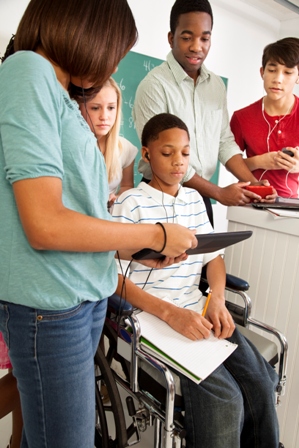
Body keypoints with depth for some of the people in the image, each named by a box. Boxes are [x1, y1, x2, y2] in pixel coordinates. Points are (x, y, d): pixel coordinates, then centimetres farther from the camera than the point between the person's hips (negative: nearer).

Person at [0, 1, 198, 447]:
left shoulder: (61, 96, 12)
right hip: (50, 305, -7)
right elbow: (46, 226, -21)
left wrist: (141, 250, 13)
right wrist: (155, 235, -11)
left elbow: (77, 205, 11)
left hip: (87, 294, 8)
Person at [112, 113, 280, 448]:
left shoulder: (194, 199, 14)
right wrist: (171, 313, -21)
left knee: (261, 384, -11)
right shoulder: (130, 203, -5)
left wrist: (217, 299, -4)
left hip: (198, 315, 5)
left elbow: (213, 256, 15)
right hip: (153, 320, -5)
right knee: (224, 399, -19)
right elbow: (115, 277, -11)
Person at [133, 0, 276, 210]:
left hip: (201, 197, 6)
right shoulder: (154, 85, -15)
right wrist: (219, 193, -15)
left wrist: (252, 182, -6)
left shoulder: (217, 84, 6)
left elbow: (225, 141, 8)